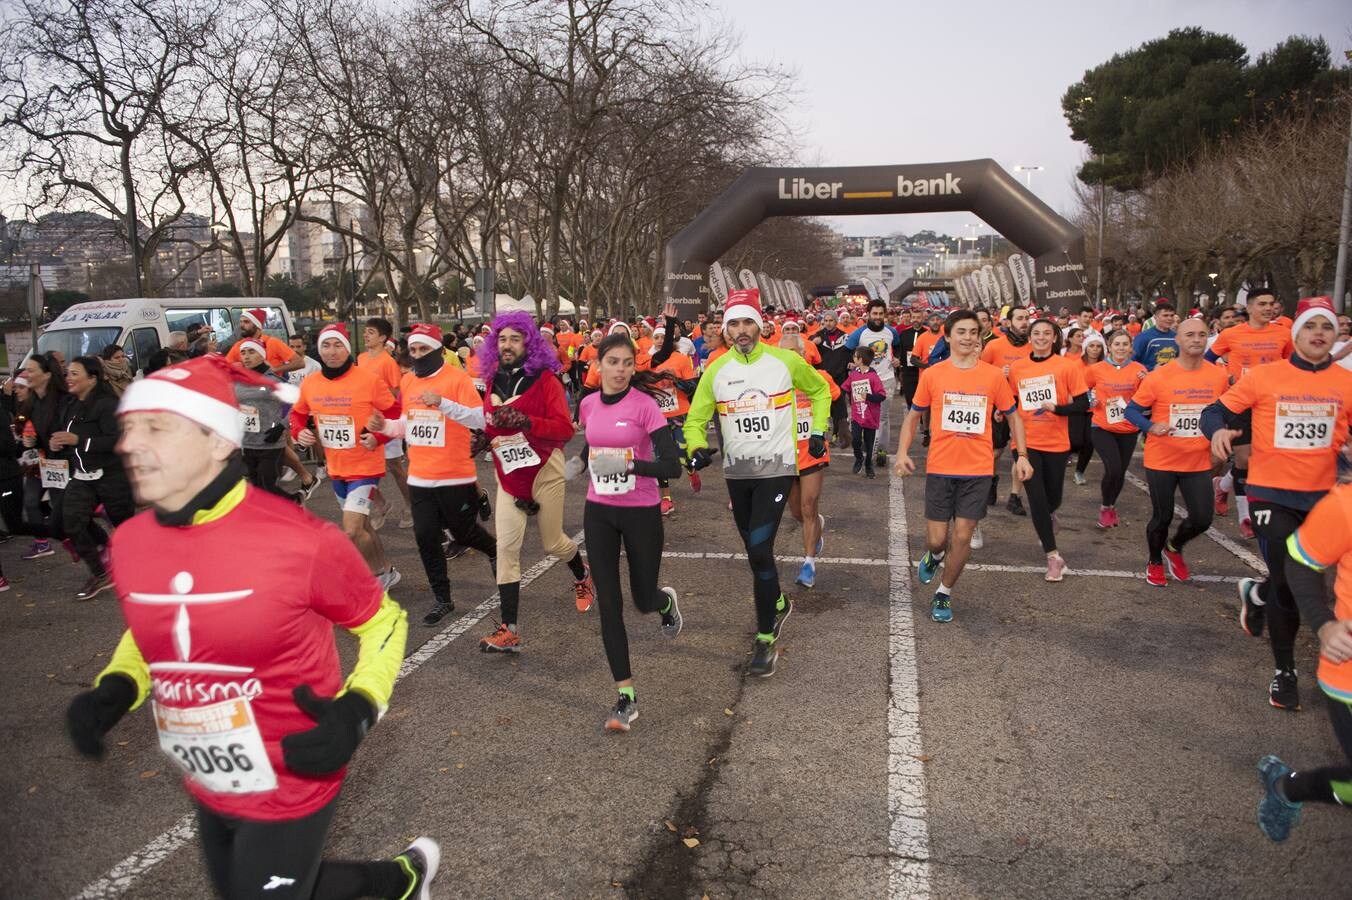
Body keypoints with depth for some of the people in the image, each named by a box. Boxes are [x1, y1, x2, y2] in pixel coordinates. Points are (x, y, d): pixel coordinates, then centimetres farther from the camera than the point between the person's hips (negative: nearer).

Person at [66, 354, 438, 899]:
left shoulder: (298, 540, -25)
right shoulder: (127, 542, -7)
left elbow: (384, 622, -11)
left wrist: (358, 710, -24)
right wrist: (115, 690, -4)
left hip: (289, 789, -7)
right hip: (207, 790, 7)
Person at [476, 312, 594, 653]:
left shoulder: (544, 379, -11)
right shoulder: (493, 380, 5)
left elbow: (565, 428, -19)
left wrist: (525, 422, -32)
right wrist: (484, 439, -1)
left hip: (544, 470, -4)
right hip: (509, 475, 4)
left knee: (553, 543, 12)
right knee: (506, 548, -6)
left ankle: (583, 575, 48)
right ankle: (508, 630, -4)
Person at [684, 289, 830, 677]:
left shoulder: (785, 361, -5)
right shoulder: (716, 370, -1)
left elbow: (820, 389, 14)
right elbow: (695, 420, 3)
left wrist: (818, 430, 7)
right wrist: (697, 447, -16)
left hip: (776, 468, -4)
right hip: (736, 470, 4)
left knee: (759, 549, -15)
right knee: (755, 551, 16)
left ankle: (766, 639, -4)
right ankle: (778, 604, 44)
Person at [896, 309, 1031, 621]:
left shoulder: (994, 376, -1)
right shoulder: (932, 374, -2)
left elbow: (1012, 416, 10)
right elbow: (913, 415, 8)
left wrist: (1021, 455, 0)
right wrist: (902, 451, -4)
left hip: (978, 469, 0)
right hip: (940, 467, 0)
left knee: (962, 537, 0)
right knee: (936, 539, 2)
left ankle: (943, 593, 21)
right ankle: (934, 555, 40)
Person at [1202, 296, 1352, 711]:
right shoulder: (1264, 376, -7)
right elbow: (1215, 411, -3)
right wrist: (1218, 430, -24)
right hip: (1271, 493, -3)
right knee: (1287, 584, 0)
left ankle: (1256, 593, 49)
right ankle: (1284, 670, 18)